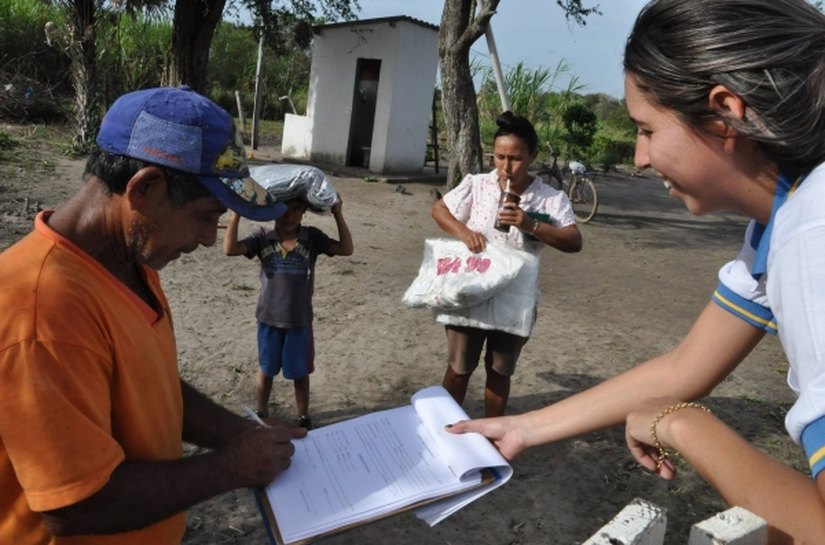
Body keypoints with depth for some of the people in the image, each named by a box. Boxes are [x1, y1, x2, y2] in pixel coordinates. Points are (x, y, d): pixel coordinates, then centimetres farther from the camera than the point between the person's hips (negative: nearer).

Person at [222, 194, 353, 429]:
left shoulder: (312, 237, -8)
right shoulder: (263, 237, -8)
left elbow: (346, 249, -14)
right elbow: (230, 249, -19)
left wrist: (338, 214, -22)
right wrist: (236, 214, -26)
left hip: (299, 321, 0)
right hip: (269, 319, 1)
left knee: (300, 373, 15)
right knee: (266, 370, 19)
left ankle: (304, 418, 34)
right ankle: (261, 415, 40)